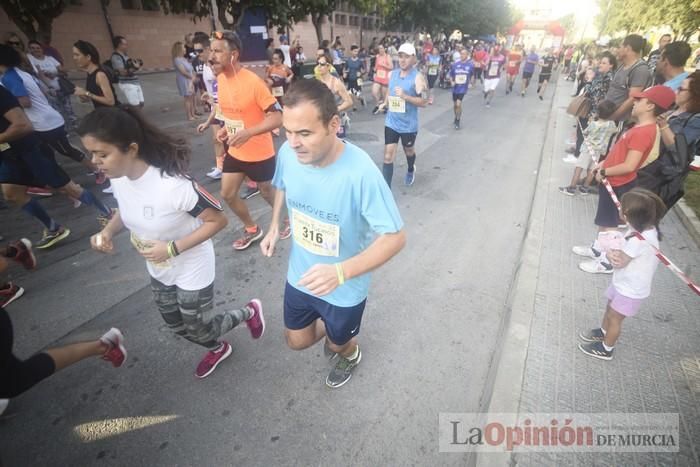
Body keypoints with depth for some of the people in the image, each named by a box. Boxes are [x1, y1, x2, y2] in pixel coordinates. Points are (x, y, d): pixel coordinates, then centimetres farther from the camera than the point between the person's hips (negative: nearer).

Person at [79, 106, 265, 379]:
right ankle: (218, 349, 53)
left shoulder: (173, 185, -35)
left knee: (199, 329, 12)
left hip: (192, 270, -7)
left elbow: (218, 220, -26)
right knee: (176, 326, 24)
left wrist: (173, 248, -29)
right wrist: (108, 231, -11)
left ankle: (249, 313, 39)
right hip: (158, 270, 8)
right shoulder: (118, 178, -12)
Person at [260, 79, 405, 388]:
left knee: (339, 344, 25)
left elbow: (395, 237, -29)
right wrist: (274, 226, -5)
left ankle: (350, 355, 63)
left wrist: (342, 272, -41)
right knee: (297, 341, 24)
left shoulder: (360, 172, -35)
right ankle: (329, 326, 57)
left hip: (344, 289, -4)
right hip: (300, 276, 4)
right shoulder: (288, 153, -18)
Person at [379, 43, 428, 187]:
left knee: (409, 151, 21)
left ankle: (411, 170, 55)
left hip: (408, 125, -3)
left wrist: (405, 96, -28)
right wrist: (386, 103, 9)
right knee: (388, 156, -5)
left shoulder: (418, 77, -13)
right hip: (391, 123, 3)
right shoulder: (392, 74, 4)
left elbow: (424, 102, -18)